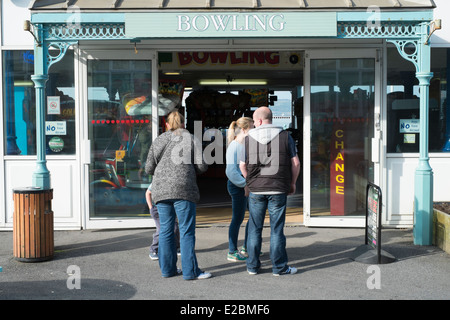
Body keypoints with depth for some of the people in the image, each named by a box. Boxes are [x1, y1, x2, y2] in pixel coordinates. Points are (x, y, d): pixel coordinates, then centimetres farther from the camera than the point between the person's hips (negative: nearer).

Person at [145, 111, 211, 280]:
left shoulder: (158, 141, 12)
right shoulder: (191, 140, 4)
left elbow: (149, 168, 9)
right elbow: (202, 166, -3)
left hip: (161, 190, 4)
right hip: (182, 190, -4)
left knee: (166, 230, 10)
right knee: (187, 230, -2)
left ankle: (167, 268, 15)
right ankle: (190, 271, -2)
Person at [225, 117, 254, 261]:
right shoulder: (234, 146, -14)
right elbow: (231, 171, -20)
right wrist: (245, 183, -19)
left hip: (248, 184, 9)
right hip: (237, 185, -9)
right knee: (238, 218, -2)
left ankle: (246, 248, 29)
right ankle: (232, 252, 9)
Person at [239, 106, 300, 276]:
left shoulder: (248, 138, 2)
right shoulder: (285, 136, 0)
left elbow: (242, 165, 6)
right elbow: (295, 163, 0)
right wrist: (292, 183, 13)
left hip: (256, 190, 1)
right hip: (278, 189, -1)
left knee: (255, 228, 9)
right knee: (277, 229, 3)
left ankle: (252, 266, 15)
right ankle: (279, 267, 9)